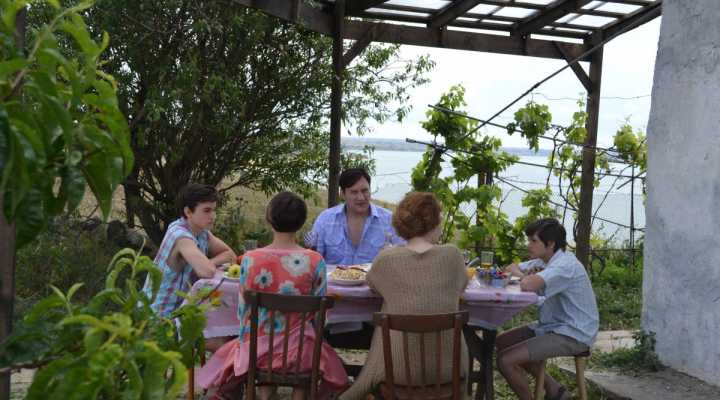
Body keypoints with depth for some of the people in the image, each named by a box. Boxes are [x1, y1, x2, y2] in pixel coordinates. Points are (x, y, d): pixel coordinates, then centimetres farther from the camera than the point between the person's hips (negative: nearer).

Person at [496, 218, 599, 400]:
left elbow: (527, 286, -38)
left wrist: (526, 278, -13)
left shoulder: (565, 266, -24)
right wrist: (525, 276, -5)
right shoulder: (544, 260, 6)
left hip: (573, 335, -10)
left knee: (506, 360, -18)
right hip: (553, 325, 10)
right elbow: (512, 269, 18)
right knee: (502, 342, 13)